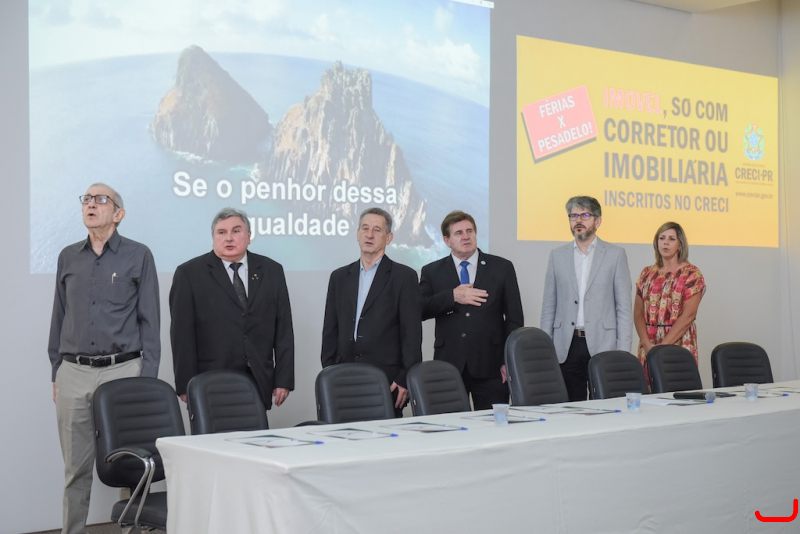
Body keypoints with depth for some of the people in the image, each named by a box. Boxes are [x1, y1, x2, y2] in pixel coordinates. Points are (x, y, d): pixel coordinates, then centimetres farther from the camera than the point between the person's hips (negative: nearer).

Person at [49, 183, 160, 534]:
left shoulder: (138, 256, 2)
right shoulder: (68, 257, 12)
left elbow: (150, 321, 1)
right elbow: (59, 318, 16)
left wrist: (148, 378, -5)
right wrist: (56, 373, 12)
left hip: (122, 370, -3)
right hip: (73, 374, 3)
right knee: (76, 468, 7)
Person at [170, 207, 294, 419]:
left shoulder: (271, 271, 12)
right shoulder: (189, 274, 3)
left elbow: (283, 330, 10)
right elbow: (182, 335, -1)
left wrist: (284, 380, 4)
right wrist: (186, 387, -7)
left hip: (259, 384, 2)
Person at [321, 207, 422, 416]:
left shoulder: (404, 276, 3)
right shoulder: (339, 277, 15)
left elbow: (412, 334, -2)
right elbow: (330, 331, 15)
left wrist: (406, 380, -8)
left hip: (386, 381, -3)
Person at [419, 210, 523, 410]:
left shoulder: (502, 268, 9)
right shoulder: (432, 272, 11)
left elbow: (514, 317, 7)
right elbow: (418, 310, -2)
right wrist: (453, 296, -13)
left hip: (490, 365, 0)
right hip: (449, 364, 0)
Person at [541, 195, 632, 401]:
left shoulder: (615, 255, 4)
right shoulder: (557, 256, 10)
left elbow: (623, 307, 2)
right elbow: (549, 307, 10)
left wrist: (623, 351, -5)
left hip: (602, 346, -2)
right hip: (567, 346, 2)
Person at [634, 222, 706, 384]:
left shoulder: (691, 274, -2)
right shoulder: (647, 273, 11)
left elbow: (688, 315, -11)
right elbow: (638, 312, 6)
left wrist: (663, 346, -16)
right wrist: (647, 344, -9)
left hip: (679, 346, -4)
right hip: (648, 348, 4)